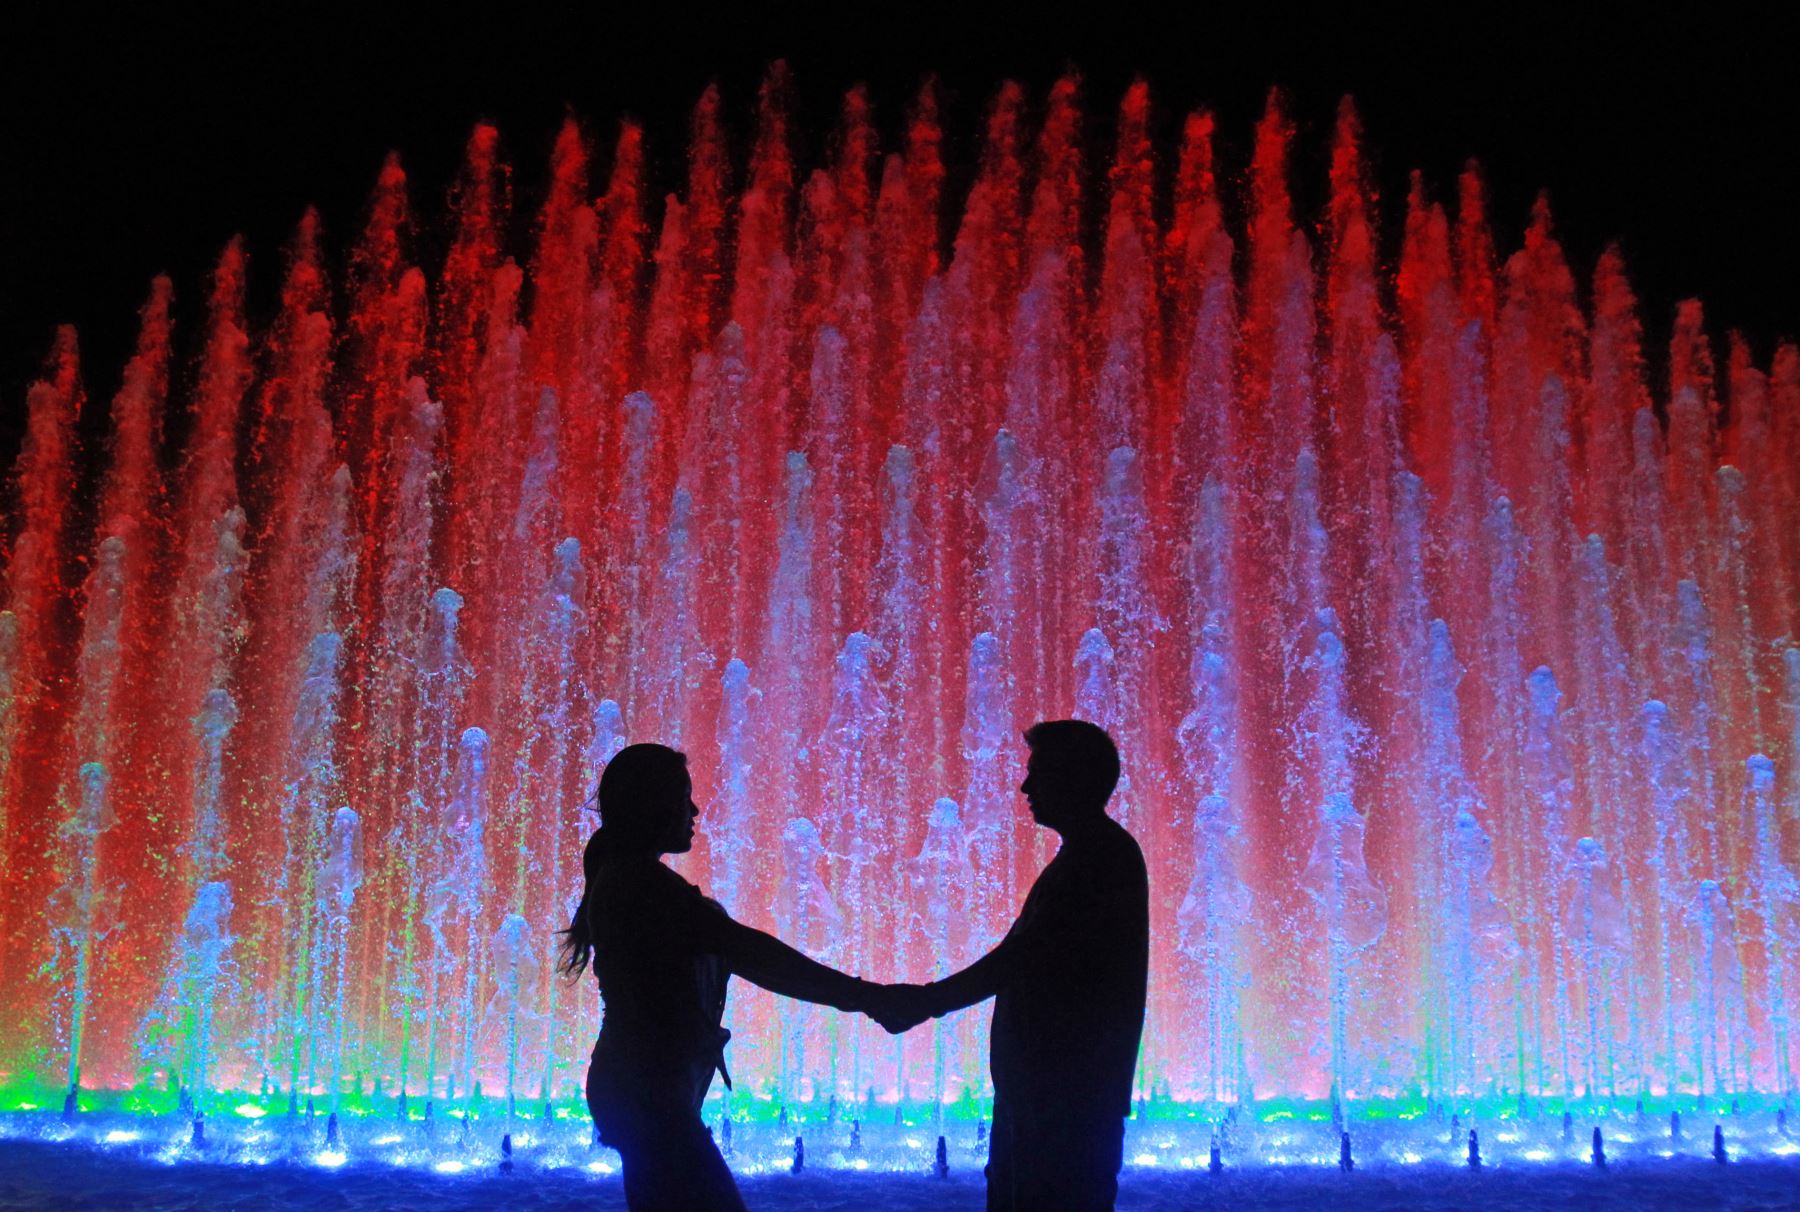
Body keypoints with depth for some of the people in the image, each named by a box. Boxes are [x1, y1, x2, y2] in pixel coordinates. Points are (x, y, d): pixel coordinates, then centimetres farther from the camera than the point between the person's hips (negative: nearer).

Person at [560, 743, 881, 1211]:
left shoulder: (619, 876, 16)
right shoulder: (643, 880, -16)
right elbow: (743, 948, -21)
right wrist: (857, 993, -18)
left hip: (635, 1085, 10)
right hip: (651, 1090, -10)